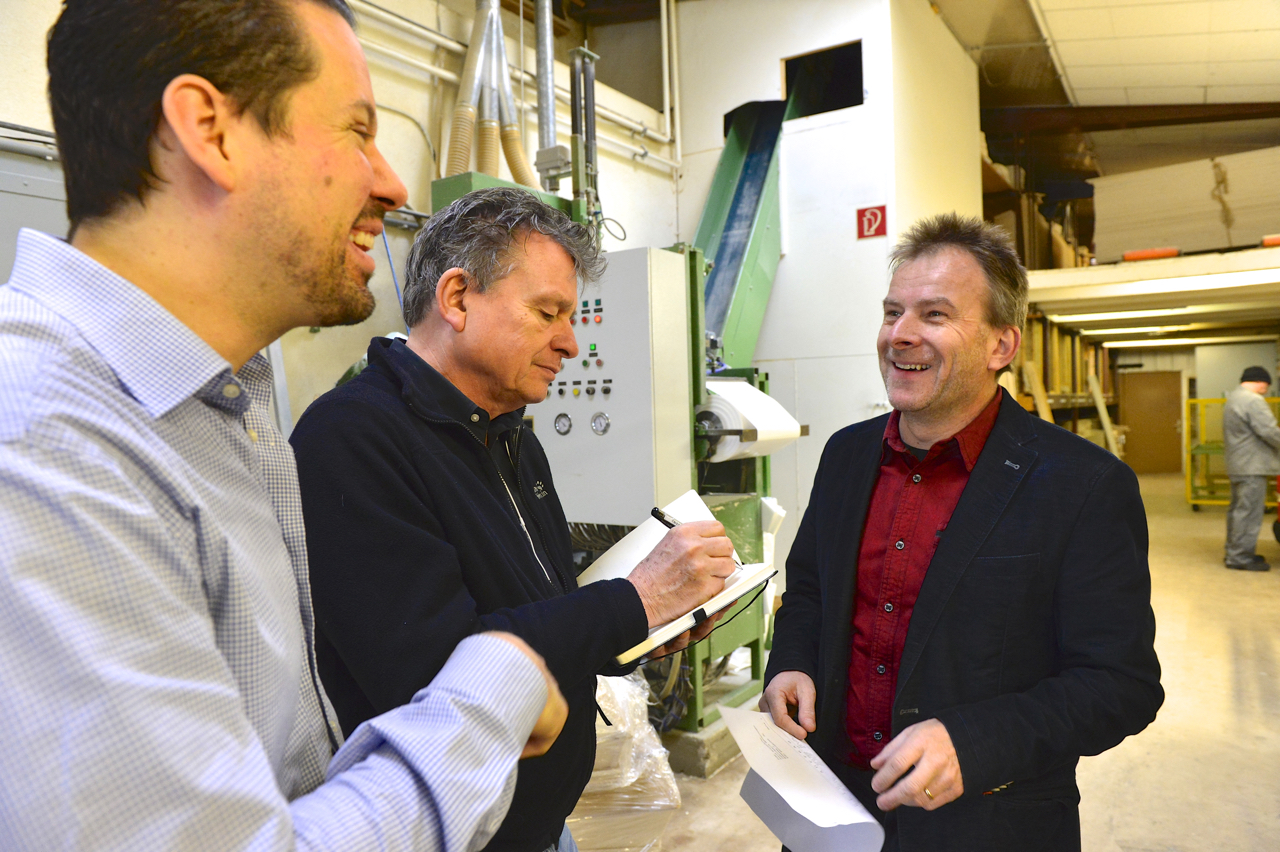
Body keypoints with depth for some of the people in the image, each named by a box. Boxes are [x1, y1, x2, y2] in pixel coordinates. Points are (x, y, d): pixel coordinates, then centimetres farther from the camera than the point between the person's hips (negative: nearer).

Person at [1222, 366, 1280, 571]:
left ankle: (1234, 552, 23)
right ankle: (1240, 557, 0)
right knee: (1249, 512, -5)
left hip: (1237, 465, 10)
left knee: (1238, 509, 16)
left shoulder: (1232, 399, 16)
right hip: (1252, 467, -10)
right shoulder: (1253, 401, -17)